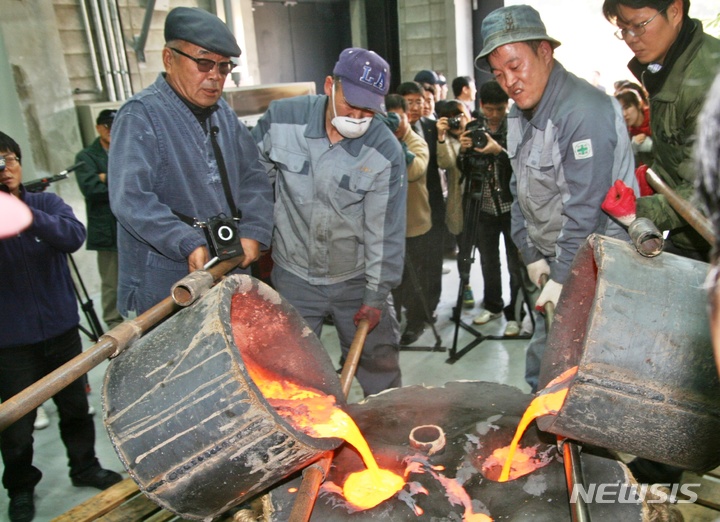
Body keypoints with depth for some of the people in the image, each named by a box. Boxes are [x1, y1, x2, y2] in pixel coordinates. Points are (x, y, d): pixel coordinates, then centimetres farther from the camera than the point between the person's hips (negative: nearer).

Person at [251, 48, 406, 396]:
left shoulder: (386, 151, -16)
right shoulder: (282, 118, -12)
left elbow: (385, 229, -12)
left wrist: (377, 294, -9)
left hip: (355, 279, 0)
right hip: (293, 276, 1)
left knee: (380, 366, 14)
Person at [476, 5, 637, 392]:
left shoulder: (584, 112, -22)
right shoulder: (520, 114, 8)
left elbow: (586, 208, -23)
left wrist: (562, 278, -20)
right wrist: (531, 254, 8)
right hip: (554, 260, 8)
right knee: (541, 367, 15)